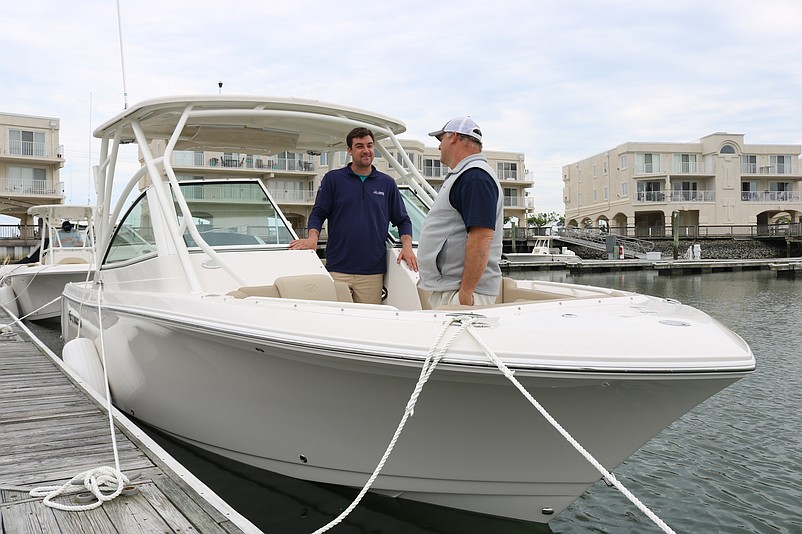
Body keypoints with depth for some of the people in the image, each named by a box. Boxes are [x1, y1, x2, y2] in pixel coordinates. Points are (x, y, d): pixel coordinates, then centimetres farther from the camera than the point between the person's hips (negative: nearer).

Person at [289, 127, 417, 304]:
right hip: (338, 268, -1)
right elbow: (318, 214, 6)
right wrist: (313, 238, -13)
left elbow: (403, 220, 15)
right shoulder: (333, 179, 7)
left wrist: (407, 246, -1)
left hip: (373, 271, 1)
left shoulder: (387, 183, 12)